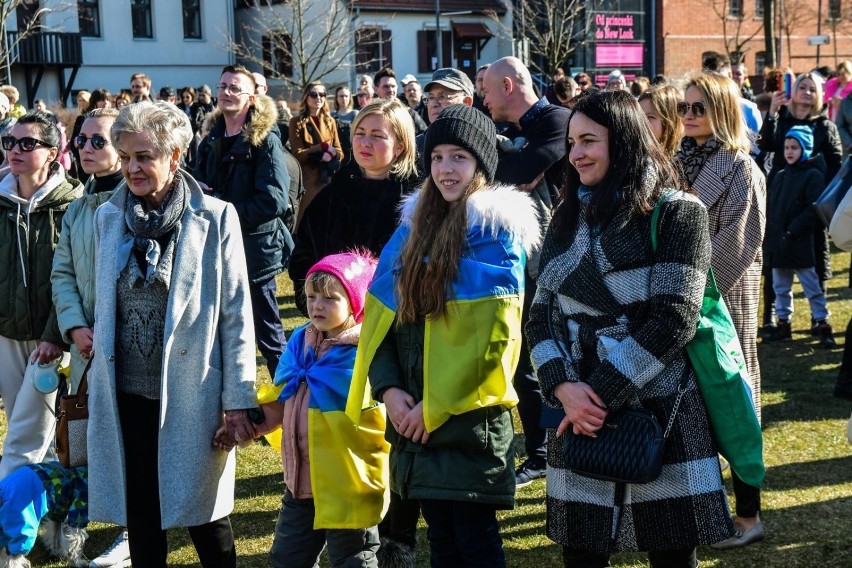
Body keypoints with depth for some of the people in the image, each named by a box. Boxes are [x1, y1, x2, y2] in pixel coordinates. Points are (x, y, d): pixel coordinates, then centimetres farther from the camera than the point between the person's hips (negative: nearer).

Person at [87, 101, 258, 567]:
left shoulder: (216, 218, -6)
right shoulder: (107, 218, 5)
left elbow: (236, 316, -5)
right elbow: (104, 306, 15)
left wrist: (238, 399, -8)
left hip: (190, 395, -3)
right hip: (125, 394, 4)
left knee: (203, 517, 6)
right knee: (140, 519, 11)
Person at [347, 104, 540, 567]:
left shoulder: (496, 230, -7)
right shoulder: (413, 226, 12)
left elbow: (494, 334, -15)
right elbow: (383, 317, 10)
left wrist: (438, 405, -15)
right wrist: (389, 389, -5)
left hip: (469, 416, -6)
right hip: (411, 415, 6)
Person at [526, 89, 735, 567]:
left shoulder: (678, 213, -4)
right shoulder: (569, 218, 13)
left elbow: (673, 318, -14)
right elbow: (541, 314, 8)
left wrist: (600, 394, -16)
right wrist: (563, 388, -10)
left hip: (661, 414, -5)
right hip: (580, 416, 5)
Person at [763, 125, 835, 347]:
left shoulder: (813, 175, -8)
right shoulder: (779, 177, 12)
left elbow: (813, 211, -16)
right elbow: (770, 210, 14)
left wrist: (792, 232, -20)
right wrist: (768, 237, 5)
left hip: (800, 244, -6)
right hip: (777, 246, 6)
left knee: (813, 288, 1)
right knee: (780, 288, 14)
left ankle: (823, 326, 8)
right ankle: (783, 324, 25)